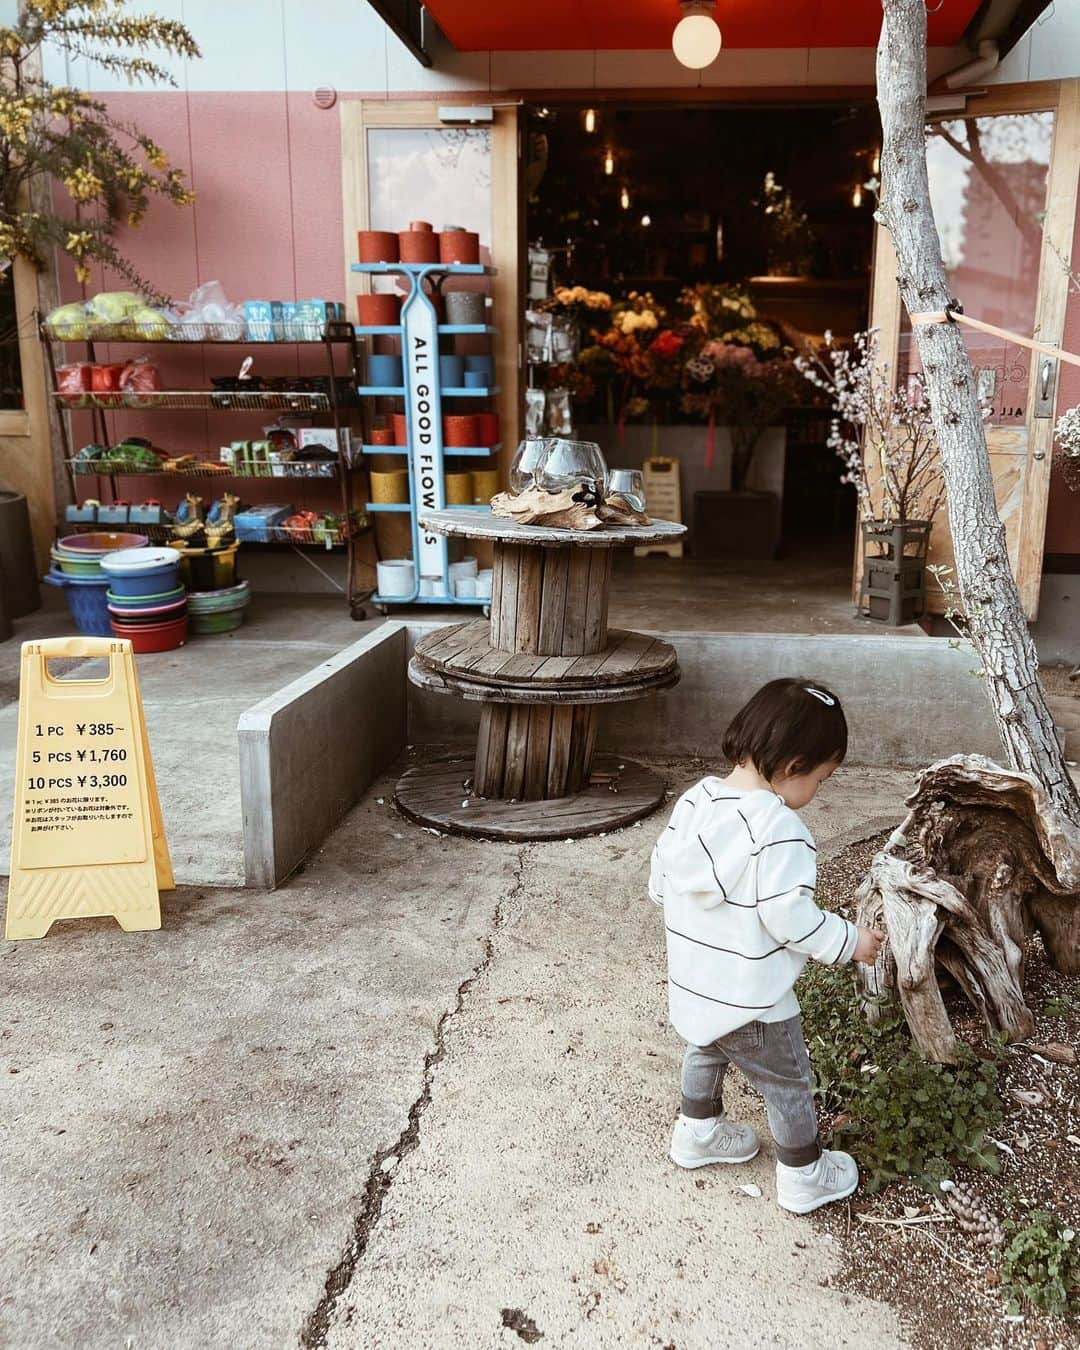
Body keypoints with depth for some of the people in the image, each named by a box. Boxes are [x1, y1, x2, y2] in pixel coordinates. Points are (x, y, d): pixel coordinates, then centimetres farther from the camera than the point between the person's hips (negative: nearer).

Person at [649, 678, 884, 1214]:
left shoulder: (693, 800, -5)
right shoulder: (779, 829, -27)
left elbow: (660, 879, 2)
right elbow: (789, 917, -27)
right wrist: (849, 941, -12)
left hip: (692, 986, 7)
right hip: (750, 1001, -7)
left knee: (706, 1050, 32)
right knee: (788, 1081, 17)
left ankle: (697, 1131, 51)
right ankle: (804, 1175, 35)